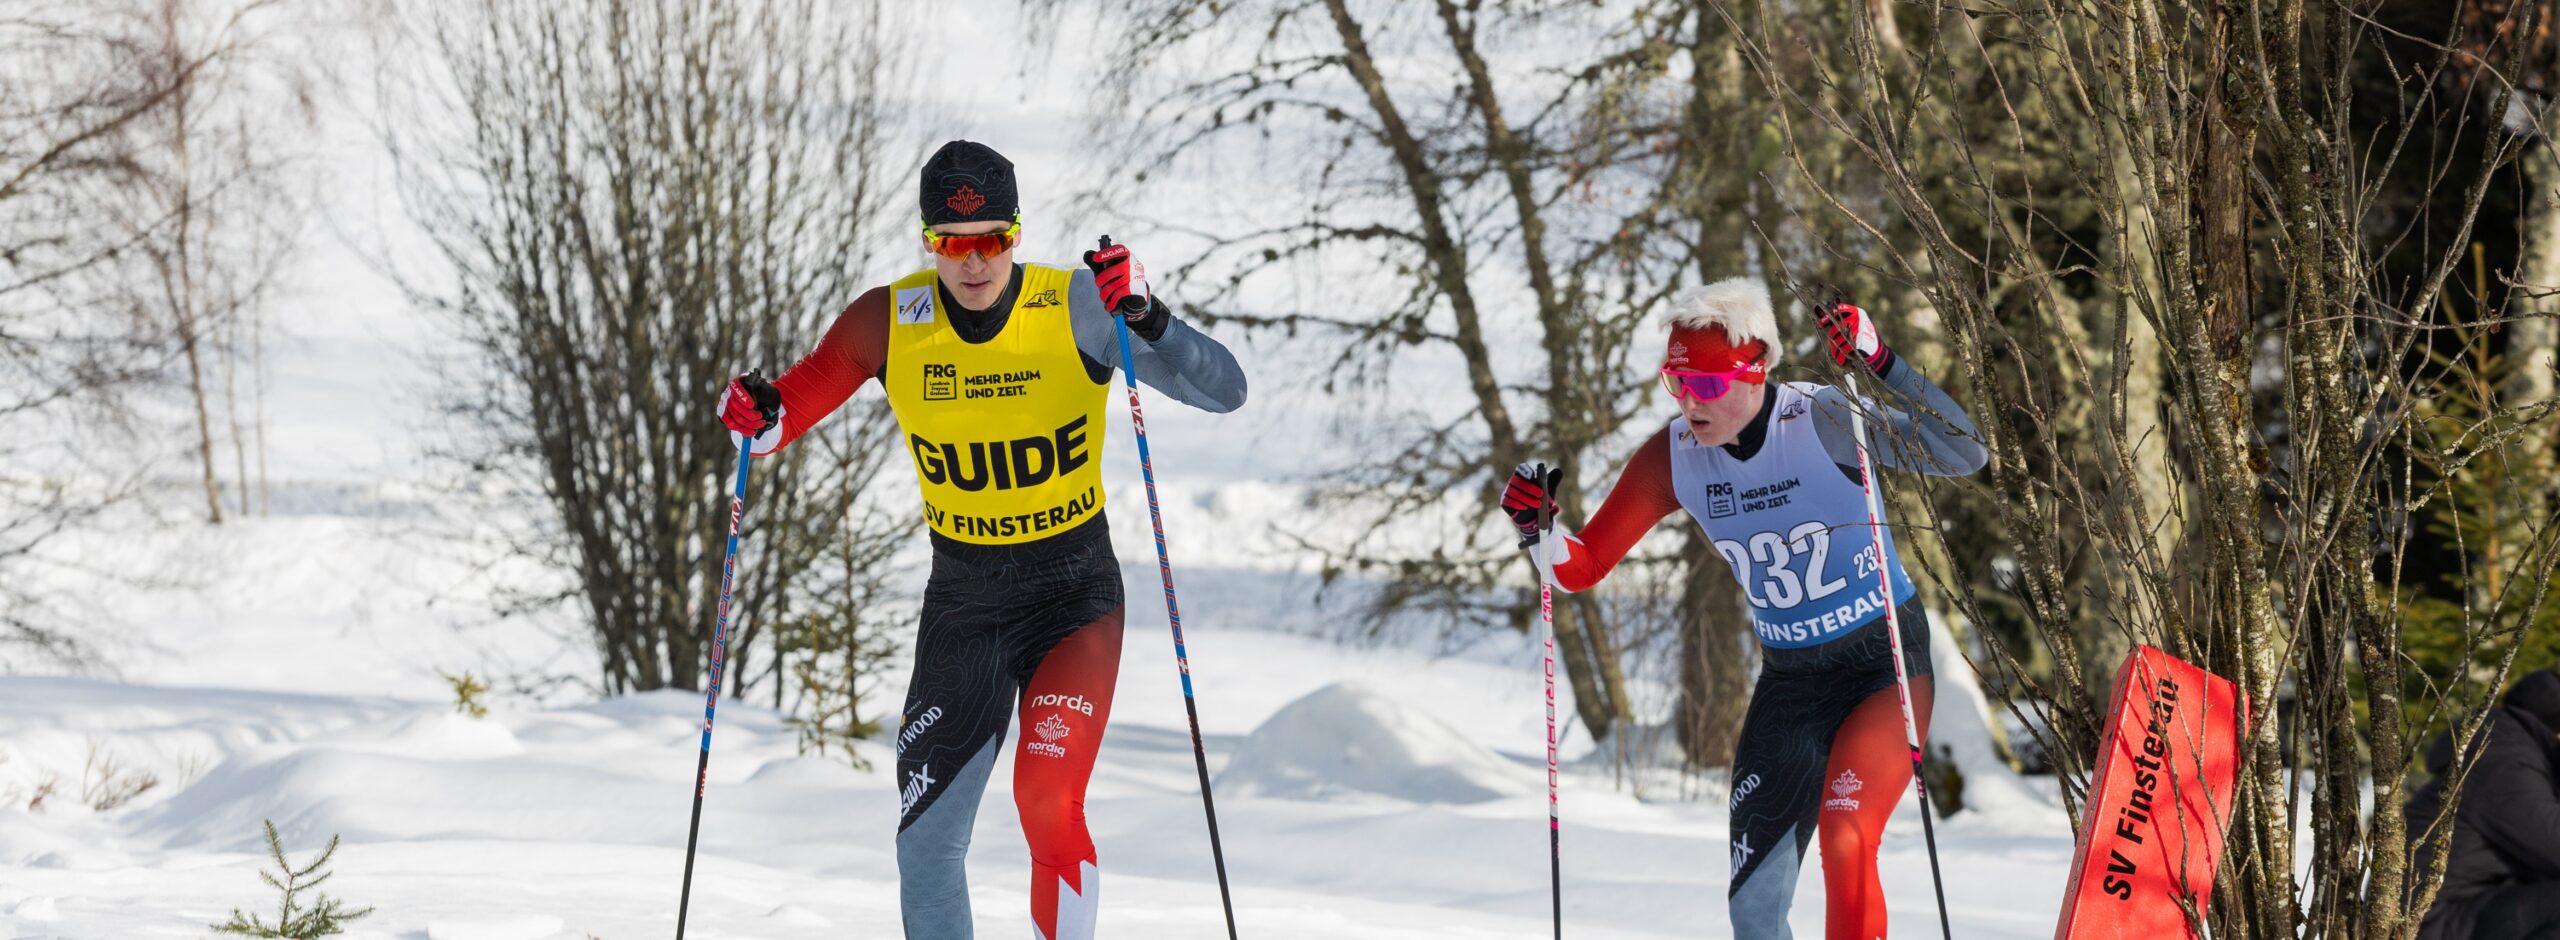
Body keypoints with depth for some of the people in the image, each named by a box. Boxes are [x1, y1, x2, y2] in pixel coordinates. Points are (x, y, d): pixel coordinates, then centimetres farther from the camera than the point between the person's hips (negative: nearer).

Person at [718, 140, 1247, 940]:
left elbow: (1224, 391, -20)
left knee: (1048, 804, -22)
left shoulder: (1077, 310, -16)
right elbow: (802, 399, 3)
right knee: (927, 839, 1)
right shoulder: (889, 322, -9)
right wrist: (763, 417, -21)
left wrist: (1146, 318, -36)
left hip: (1075, 595, -3)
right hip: (962, 600, 3)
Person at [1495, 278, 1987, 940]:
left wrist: (1882, 367, -41)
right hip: (1788, 681, 5)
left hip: (1883, 665, -5)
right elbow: (1582, 566, 0)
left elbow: (1964, 456, -31)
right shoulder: (1675, 456, -7)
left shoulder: (1822, 421, -20)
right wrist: (1539, 532, -22)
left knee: (1844, 842, -28)